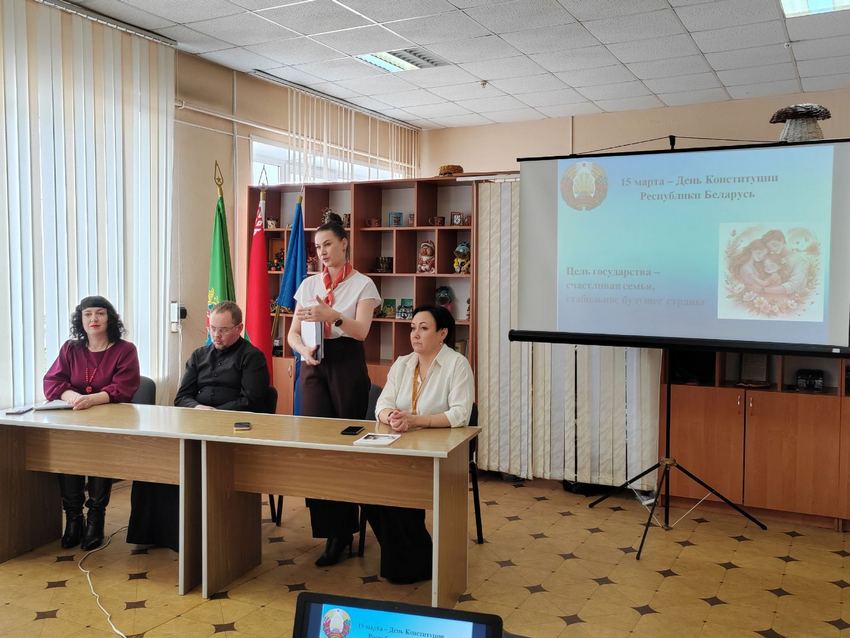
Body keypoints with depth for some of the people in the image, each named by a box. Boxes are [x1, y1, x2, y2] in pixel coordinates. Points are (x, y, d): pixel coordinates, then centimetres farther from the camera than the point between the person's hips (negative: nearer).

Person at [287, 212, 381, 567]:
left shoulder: (362, 284, 2)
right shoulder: (309, 284, 13)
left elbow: (361, 331, -13)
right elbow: (293, 334, 10)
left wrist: (332, 316, -31)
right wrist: (303, 350, -12)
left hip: (347, 363, -3)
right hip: (314, 364, 4)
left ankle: (340, 530, 9)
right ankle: (335, 531, 2)